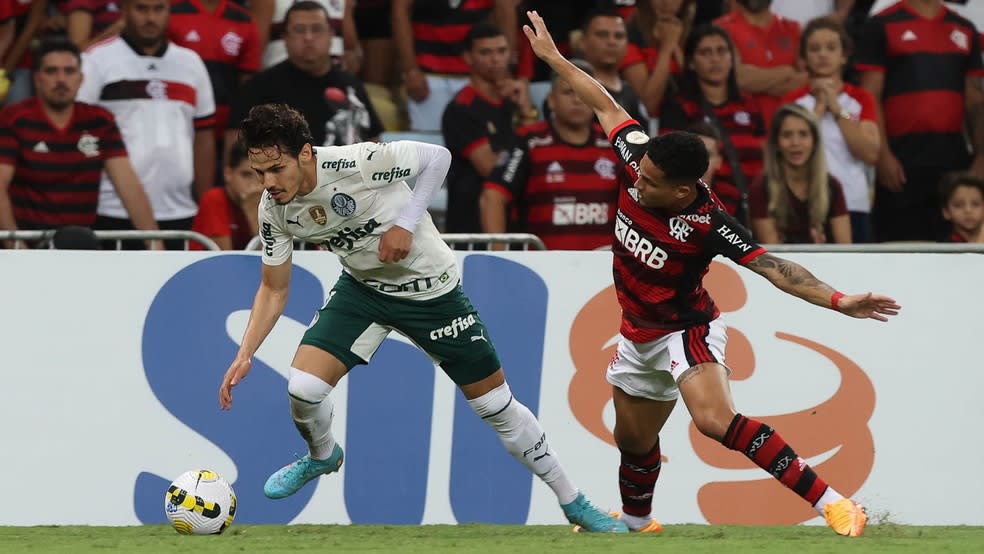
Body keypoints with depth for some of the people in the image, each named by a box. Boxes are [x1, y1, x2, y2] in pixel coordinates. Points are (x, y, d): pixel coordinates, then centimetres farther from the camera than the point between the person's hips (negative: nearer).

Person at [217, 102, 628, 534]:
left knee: (498, 406, 3)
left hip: (429, 288, -4)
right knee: (303, 388, -15)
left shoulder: (356, 162, -32)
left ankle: (574, 503, 21)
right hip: (363, 287, 4)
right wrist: (245, 355, -13)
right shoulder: (274, 210, -15)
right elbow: (274, 289, -2)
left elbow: (438, 156, -17)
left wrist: (406, 224, -25)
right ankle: (322, 457, 21)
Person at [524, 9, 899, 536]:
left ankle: (832, 504, -32)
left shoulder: (709, 225, -29)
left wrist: (840, 301, -43)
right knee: (633, 441, 20)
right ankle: (637, 524, 50)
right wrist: (552, 57, 9)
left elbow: (774, 268, -32)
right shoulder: (640, 166, -15)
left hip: (687, 332, -7)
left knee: (716, 420, -31)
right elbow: (607, 107, 0)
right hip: (639, 335, 7)